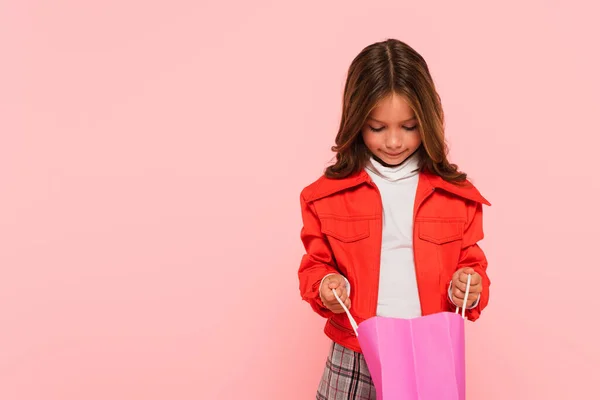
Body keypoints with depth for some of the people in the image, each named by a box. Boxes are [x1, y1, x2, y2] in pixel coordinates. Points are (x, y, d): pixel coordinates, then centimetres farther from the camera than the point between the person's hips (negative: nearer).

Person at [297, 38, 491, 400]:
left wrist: (469, 289, -13)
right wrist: (325, 285, -13)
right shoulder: (326, 194, -1)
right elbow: (315, 266, 7)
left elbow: (472, 267, 8)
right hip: (354, 362, 0)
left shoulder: (458, 196, 1)